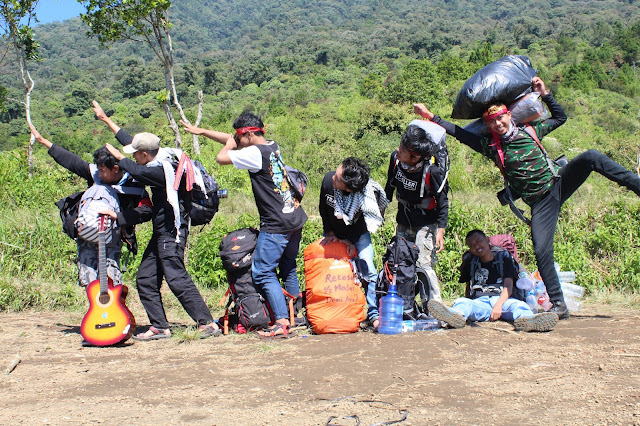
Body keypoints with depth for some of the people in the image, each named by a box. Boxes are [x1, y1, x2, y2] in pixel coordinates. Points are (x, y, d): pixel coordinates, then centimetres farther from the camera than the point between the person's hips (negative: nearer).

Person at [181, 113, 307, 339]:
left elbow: (221, 158, -13)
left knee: (263, 272, -4)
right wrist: (201, 131, 26)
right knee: (288, 269, 17)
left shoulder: (255, 153, -14)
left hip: (276, 225, -9)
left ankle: (282, 323, -10)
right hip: (295, 219, 9)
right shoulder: (273, 147, 12)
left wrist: (230, 146, 8)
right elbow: (233, 141, 21)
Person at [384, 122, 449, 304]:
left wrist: (441, 230, -16)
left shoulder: (432, 171, -27)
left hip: (426, 224, -6)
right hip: (403, 222, 6)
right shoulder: (395, 158, -12)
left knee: (423, 265, -14)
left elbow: (443, 201, -14)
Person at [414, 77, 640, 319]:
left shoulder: (528, 131, 6)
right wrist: (429, 115, -1)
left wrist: (544, 94, 8)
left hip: (559, 181, 1)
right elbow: (459, 133, 1)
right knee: (541, 251, -14)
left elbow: (560, 117, 19)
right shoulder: (489, 146, 2)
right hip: (539, 203, -1)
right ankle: (559, 305, -4)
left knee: (591, 157, -25)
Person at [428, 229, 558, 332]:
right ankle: (456, 316, -65)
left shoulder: (503, 257, 12)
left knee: (518, 305, -33)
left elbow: (508, 286, 0)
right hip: (479, 302, 1)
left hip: (501, 299, -1)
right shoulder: (471, 262, 22)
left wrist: (499, 304, -18)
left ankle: (525, 319, -68)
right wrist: (467, 303, 5)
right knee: (460, 302, -30)